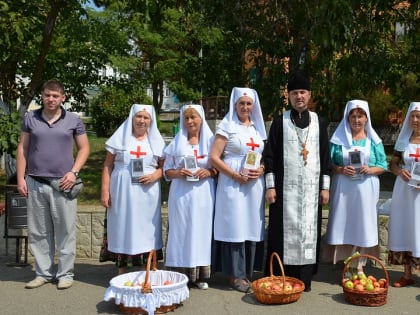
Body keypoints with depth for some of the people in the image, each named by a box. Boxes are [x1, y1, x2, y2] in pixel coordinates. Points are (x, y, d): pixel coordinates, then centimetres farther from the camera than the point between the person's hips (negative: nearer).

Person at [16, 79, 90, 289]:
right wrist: (21, 178, 3)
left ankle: (65, 274, 13)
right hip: (35, 184, 2)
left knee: (65, 231, 1)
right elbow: (22, 149, 10)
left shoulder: (73, 121, 4)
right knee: (38, 232, 8)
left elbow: (84, 148, 6)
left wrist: (74, 172, -7)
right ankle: (43, 273, 20)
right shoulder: (30, 119, 8)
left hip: (63, 184, -2)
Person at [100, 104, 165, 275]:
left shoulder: (156, 140, 9)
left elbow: (164, 166, 10)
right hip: (122, 193, -1)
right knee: (122, 228, 3)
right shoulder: (120, 138, 5)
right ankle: (122, 270, 12)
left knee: (146, 230, 3)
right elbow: (108, 166, 3)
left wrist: (155, 175, -11)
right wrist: (105, 190, -4)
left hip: (147, 194, 1)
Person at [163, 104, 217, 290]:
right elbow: (166, 170, 9)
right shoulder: (176, 143, 10)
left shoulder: (211, 141, 8)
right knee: (181, 231, -1)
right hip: (181, 194, 0)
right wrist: (178, 173, -10)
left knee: (202, 230, 1)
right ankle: (180, 275, 3)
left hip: (204, 194, 0)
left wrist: (209, 172, -11)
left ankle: (200, 276, 9)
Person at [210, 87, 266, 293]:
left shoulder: (258, 128, 15)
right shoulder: (227, 126, -2)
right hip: (233, 184, -5)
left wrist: (261, 169, -3)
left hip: (254, 185, 6)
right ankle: (236, 275, 5)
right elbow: (214, 157, -9)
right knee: (235, 227, -3)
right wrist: (236, 175, -16)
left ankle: (247, 273, 18)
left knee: (252, 227, 8)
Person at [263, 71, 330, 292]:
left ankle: (304, 278, 13)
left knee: (308, 230, 3)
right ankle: (279, 277, 9)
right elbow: (269, 156, 1)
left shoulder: (319, 123, 8)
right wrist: (270, 186, -5)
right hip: (285, 187, -2)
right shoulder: (279, 122, 3)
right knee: (284, 230, 1)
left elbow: (325, 156, 9)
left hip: (311, 188, 2)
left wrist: (325, 186, 4)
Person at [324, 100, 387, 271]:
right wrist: (340, 169, -15)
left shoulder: (373, 140, 8)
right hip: (343, 189, 0)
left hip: (366, 189, 1)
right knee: (344, 224, -1)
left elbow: (383, 165, 7)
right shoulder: (339, 138, 6)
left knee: (363, 224, 2)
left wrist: (371, 170, -12)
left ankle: (360, 266, 11)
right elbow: (328, 163, 3)